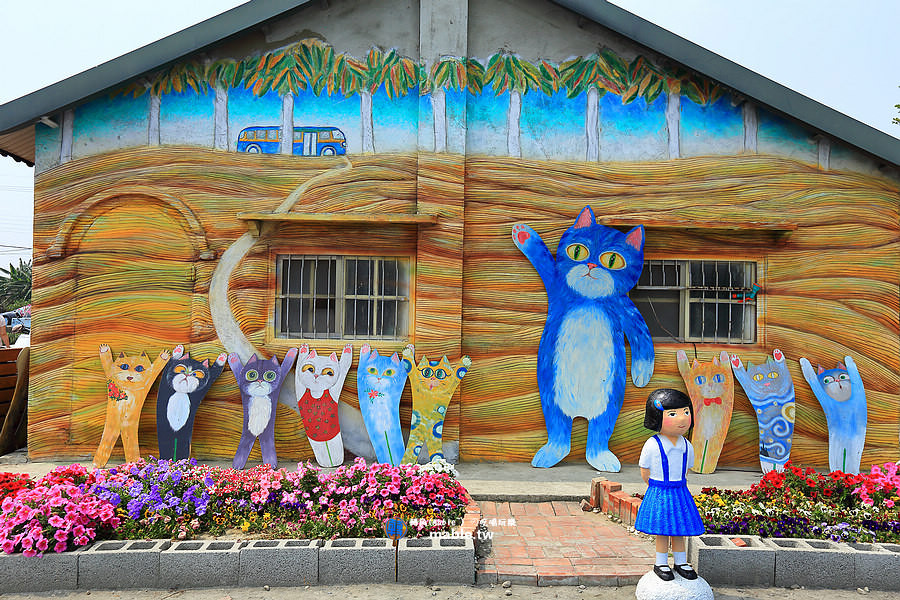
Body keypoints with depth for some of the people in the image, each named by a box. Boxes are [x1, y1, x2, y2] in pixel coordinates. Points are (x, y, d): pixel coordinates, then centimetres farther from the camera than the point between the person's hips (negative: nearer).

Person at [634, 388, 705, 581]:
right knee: (662, 530, 3)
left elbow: (686, 469, 14)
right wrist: (659, 486, -2)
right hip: (659, 493, -4)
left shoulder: (686, 445, 1)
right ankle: (660, 564, 18)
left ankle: (681, 563, 30)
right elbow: (645, 472, -7)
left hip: (680, 492, 5)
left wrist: (677, 484, 8)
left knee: (679, 530, 14)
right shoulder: (652, 445, -15)